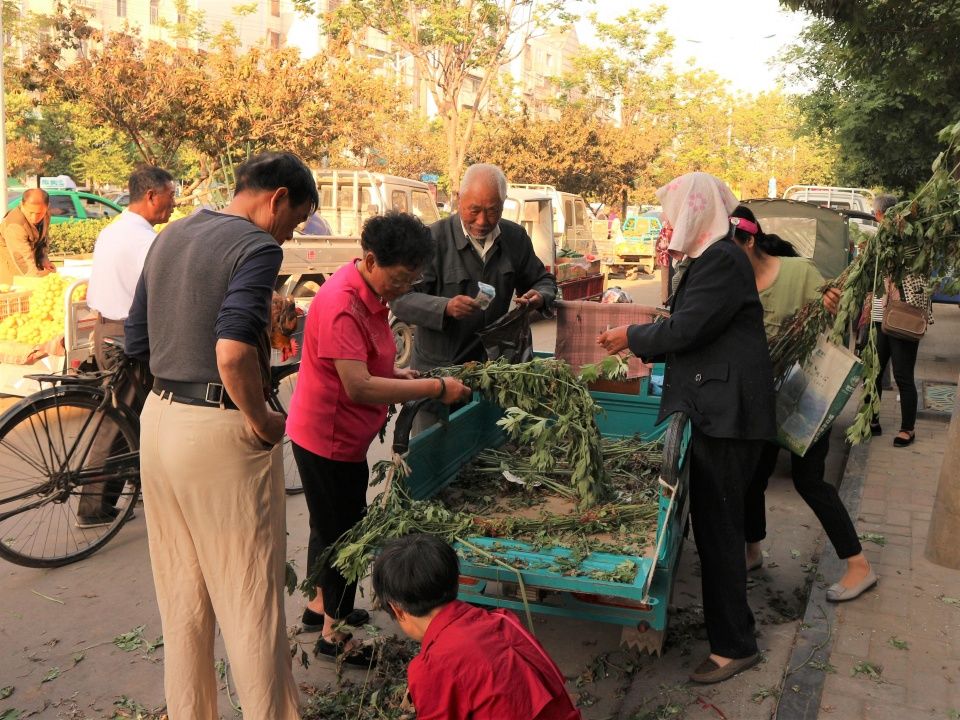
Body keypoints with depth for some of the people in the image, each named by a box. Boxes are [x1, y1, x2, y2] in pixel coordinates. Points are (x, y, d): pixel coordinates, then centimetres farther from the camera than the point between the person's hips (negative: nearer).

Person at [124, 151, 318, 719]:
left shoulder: (169, 237, 11)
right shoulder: (257, 246, -14)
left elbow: (137, 341, 14)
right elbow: (233, 353, -28)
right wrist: (261, 420, -15)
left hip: (160, 417, 8)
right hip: (220, 430, -8)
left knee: (182, 593, 19)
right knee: (251, 597, 5)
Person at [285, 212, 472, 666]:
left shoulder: (368, 294, 5)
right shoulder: (342, 304, -27)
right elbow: (359, 387, -33)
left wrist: (398, 376, 1)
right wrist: (435, 388, -30)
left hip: (342, 436, 10)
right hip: (328, 437, -10)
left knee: (330, 525, 24)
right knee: (343, 531, 4)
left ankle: (320, 607, 43)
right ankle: (335, 633, 22)